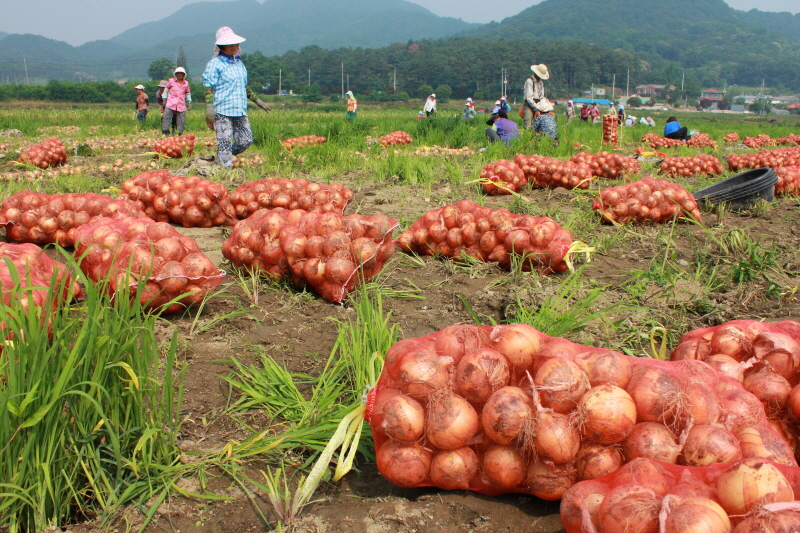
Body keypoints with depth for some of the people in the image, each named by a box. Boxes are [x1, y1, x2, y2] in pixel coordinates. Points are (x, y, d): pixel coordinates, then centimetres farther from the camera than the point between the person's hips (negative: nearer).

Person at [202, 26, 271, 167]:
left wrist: (257, 101, 28)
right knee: (225, 143, -7)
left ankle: (221, 156, 25)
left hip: (240, 111, 7)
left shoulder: (239, 63, 18)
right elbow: (208, 87, -9)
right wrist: (209, 107, -21)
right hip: (222, 111, -7)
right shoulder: (215, 64, -4)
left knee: (246, 141, 6)